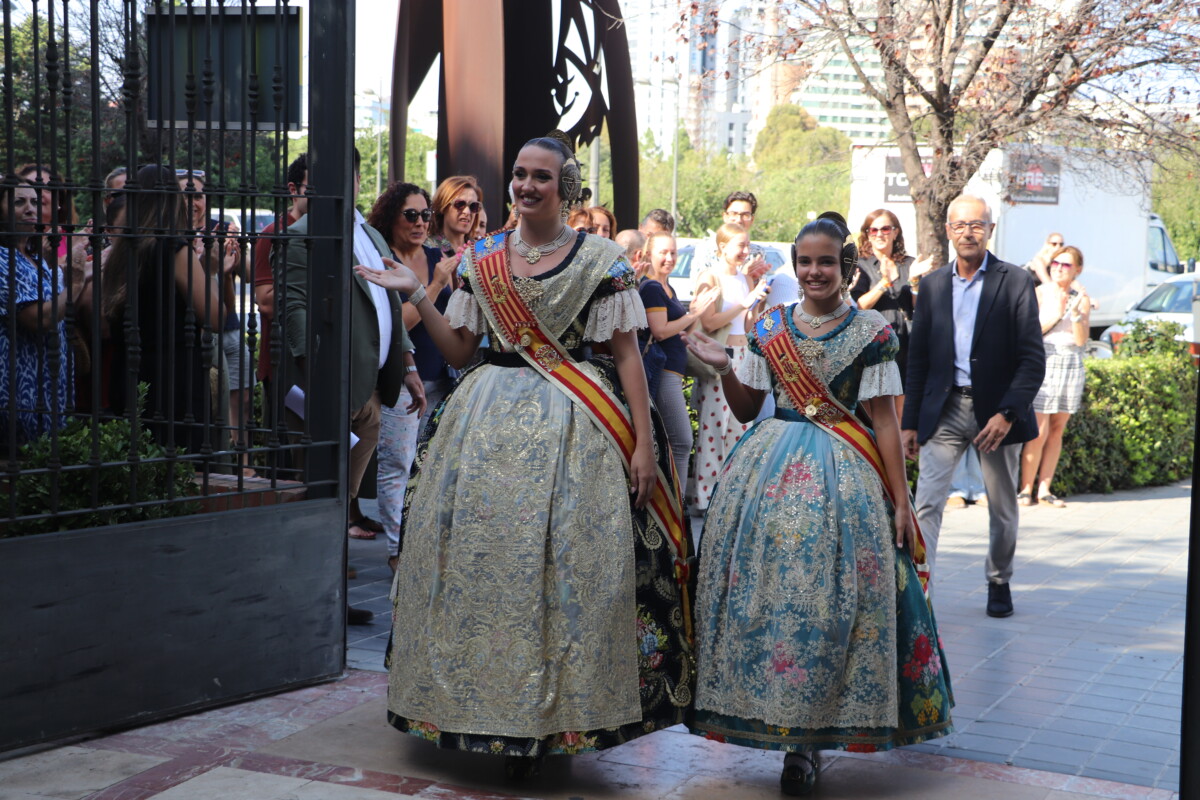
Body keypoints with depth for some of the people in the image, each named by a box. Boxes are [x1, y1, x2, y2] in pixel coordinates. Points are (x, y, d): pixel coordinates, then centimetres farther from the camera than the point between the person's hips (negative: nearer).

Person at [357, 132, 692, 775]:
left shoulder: (601, 259, 1)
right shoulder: (481, 258, 11)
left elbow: (627, 353, -3)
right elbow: (459, 350, 11)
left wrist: (644, 441, -9)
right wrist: (415, 294, 1)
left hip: (570, 429, -3)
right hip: (487, 422, 4)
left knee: (562, 563, -5)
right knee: (480, 554, 1)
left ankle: (550, 717, 7)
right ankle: (490, 712, 14)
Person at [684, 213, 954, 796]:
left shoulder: (871, 331, -1)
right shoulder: (769, 327, 9)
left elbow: (884, 418, -2)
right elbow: (746, 409, 13)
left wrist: (900, 501, -4)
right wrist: (724, 369, -5)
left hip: (843, 474, -3)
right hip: (770, 469, 3)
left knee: (830, 599, -6)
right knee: (765, 590, -1)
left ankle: (810, 735, 5)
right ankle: (786, 725, 13)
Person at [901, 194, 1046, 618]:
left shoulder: (1015, 281, -3)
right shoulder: (933, 284, 7)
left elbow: (1033, 357, -8)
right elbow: (917, 357, 9)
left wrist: (1007, 413, -19)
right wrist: (910, 421, 6)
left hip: (996, 410, -1)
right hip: (945, 409, 2)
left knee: (1002, 507, 12)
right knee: (927, 502, -9)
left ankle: (999, 582, 31)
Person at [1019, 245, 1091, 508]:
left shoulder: (1081, 299, 8)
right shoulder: (1039, 293, 1)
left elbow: (1081, 340, -1)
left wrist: (1075, 314, -15)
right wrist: (1056, 314, -15)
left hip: (1071, 366, 4)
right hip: (1043, 364, -3)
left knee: (1057, 430, 4)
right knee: (1039, 432, -9)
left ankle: (1044, 489, 9)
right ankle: (1026, 489, 0)